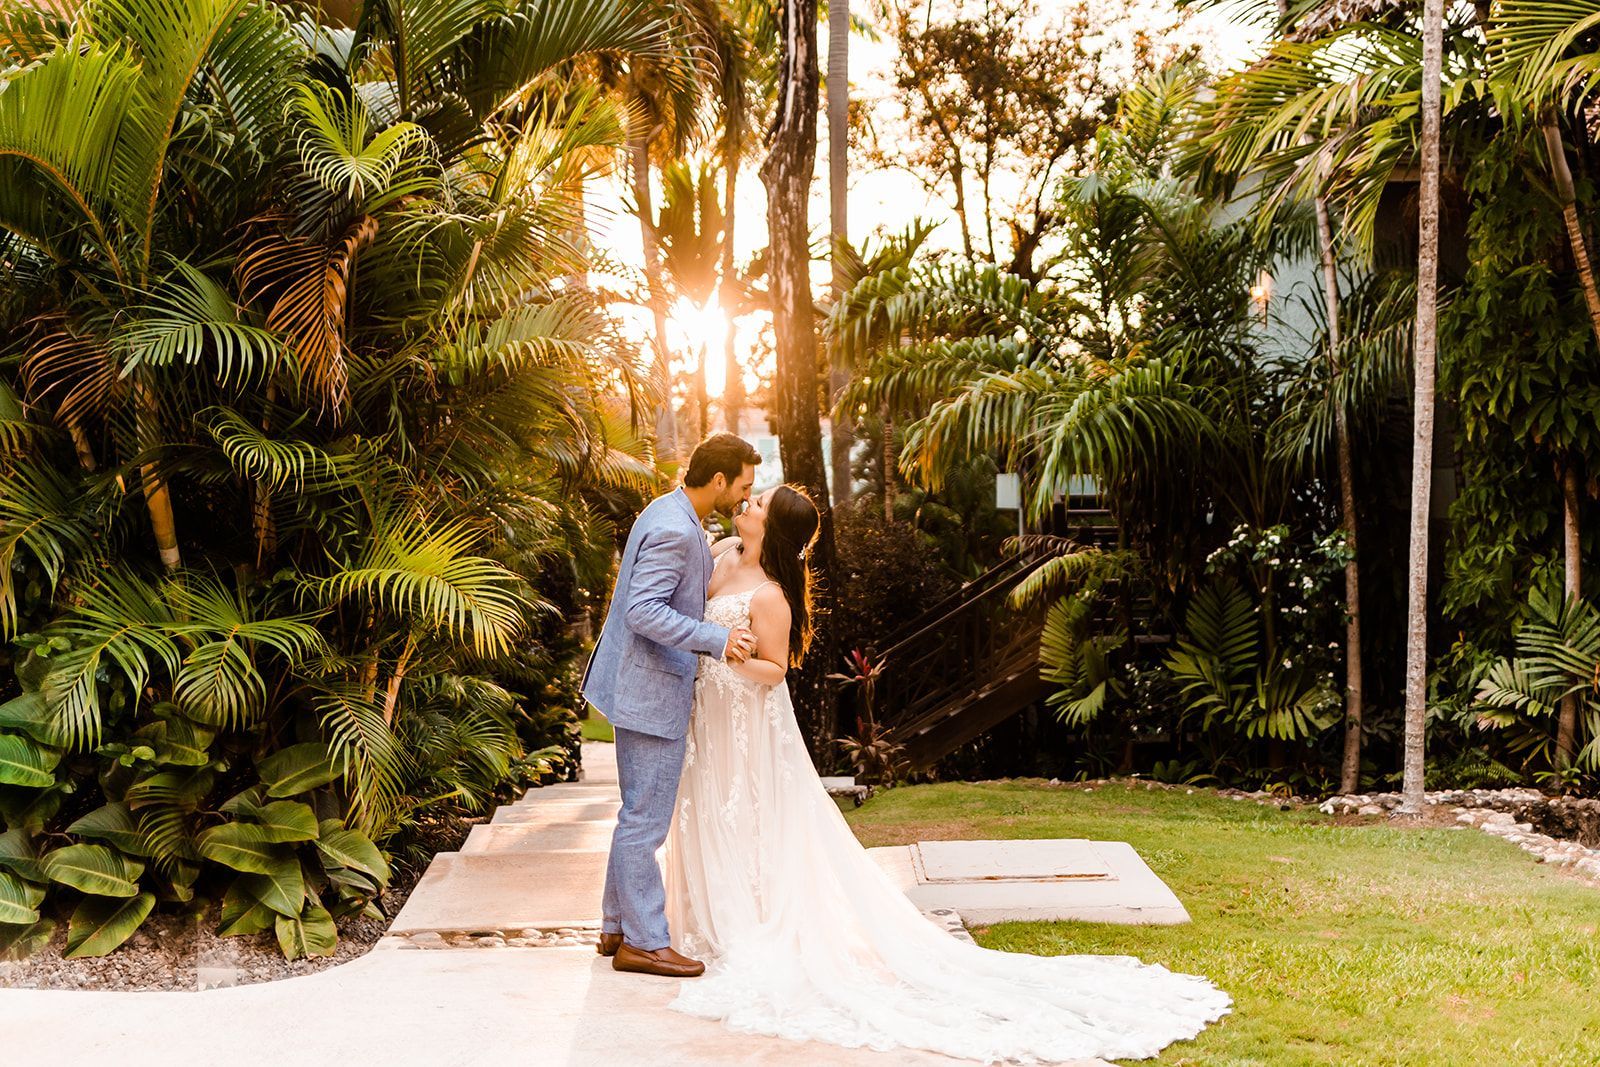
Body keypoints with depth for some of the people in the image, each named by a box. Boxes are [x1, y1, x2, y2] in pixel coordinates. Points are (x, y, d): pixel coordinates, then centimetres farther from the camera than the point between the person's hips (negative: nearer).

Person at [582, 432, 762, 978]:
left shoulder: (673, 515, 12)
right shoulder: (673, 530, -21)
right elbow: (644, 611, -28)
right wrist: (717, 639, -30)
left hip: (648, 685, 11)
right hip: (650, 690, -11)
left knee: (639, 814, 17)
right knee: (645, 818, -3)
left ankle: (617, 927, 26)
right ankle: (642, 940, 5)